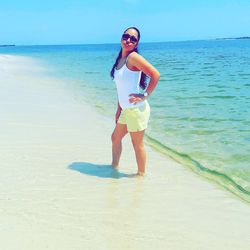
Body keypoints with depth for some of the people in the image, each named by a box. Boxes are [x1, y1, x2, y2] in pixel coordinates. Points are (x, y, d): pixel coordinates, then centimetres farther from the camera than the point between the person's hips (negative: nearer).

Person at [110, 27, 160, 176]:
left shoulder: (133, 57, -14)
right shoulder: (120, 59, 12)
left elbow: (156, 75, -22)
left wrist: (145, 95, -18)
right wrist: (119, 109, 17)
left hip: (137, 109, -9)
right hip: (126, 110, 9)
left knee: (138, 144, 3)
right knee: (115, 137, 23)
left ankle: (141, 174, 18)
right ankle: (115, 165, 41)